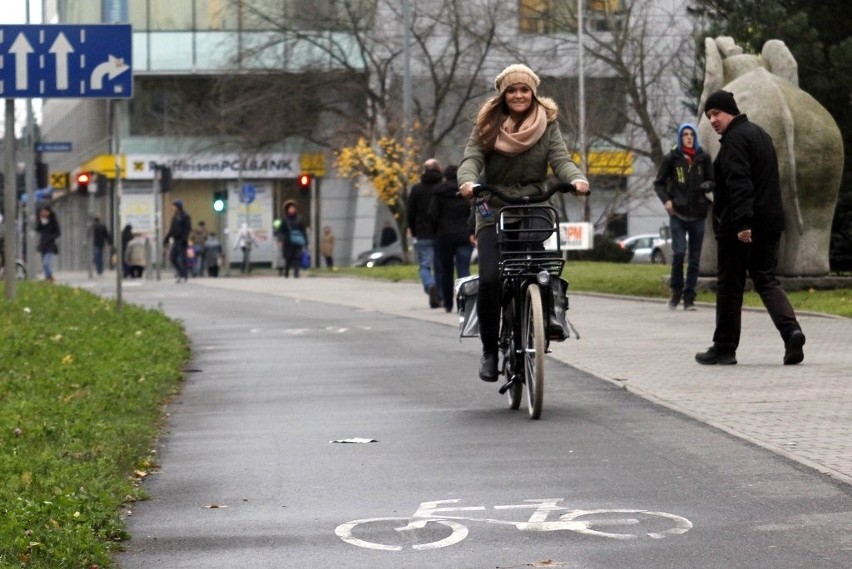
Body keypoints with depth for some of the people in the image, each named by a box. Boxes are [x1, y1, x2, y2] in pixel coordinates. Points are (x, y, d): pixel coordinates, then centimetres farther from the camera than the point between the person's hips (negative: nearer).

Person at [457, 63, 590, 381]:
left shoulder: (547, 124, 7)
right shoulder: (488, 126, 5)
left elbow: (560, 159, -4)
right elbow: (471, 158, -7)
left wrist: (577, 179, -27)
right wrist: (467, 181, -30)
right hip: (494, 213, 0)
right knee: (490, 279, -18)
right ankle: (490, 351, -3)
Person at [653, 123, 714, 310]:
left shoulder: (703, 158, 6)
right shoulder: (672, 158, 2)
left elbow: (712, 181, 11)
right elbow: (659, 183, 8)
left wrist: (706, 185, -12)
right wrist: (665, 200, -9)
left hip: (697, 214, 2)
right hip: (678, 213, -2)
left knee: (694, 258, 3)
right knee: (679, 251, -15)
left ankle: (689, 298, 9)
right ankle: (676, 291, 5)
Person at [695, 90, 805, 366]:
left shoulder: (734, 139, -13)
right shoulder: (759, 134, 19)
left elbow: (740, 185, -24)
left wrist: (741, 223, -30)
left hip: (738, 229, -9)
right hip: (770, 224, 9)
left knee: (729, 286, 1)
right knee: (766, 279, 10)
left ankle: (724, 348, 8)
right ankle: (791, 331, -11)